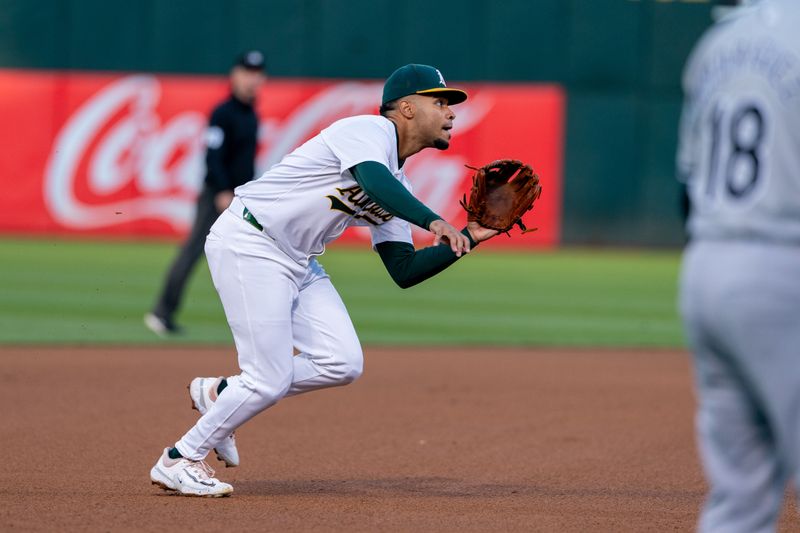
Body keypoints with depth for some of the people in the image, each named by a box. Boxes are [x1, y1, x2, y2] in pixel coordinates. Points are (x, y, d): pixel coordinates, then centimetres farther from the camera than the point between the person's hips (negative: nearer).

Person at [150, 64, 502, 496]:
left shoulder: (396, 184, 14)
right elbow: (375, 182, -35)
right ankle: (180, 460, 5)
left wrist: (467, 239, 0)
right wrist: (434, 222, -46)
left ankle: (221, 395, 14)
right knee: (269, 379, -12)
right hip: (249, 244, -9)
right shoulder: (369, 130, -13)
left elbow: (404, 271, 10)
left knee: (342, 364, -2)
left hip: (298, 263, 9)